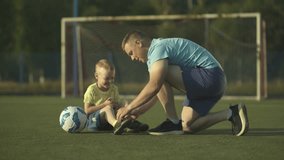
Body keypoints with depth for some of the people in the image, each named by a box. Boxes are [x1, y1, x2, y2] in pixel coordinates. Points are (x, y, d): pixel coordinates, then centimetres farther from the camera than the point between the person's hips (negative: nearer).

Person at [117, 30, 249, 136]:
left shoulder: (158, 48, -13)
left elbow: (154, 86, -25)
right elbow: (153, 94, 24)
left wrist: (129, 107, -17)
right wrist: (135, 113, 16)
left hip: (209, 76, -11)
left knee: (161, 75, -21)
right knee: (187, 127, 7)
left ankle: (173, 123, -14)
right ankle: (231, 113, 6)